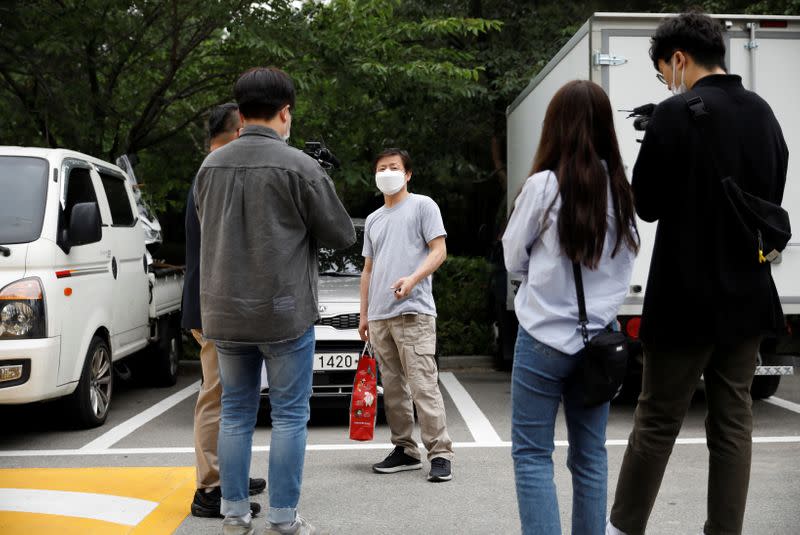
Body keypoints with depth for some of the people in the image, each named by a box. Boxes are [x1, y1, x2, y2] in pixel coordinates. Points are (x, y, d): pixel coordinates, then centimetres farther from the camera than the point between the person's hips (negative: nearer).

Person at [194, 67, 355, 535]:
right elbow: (342, 235, -3)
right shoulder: (298, 166, -11)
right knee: (290, 414, 4)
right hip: (285, 312, -5)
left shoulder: (210, 166, 5)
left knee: (236, 413, 13)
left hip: (226, 312, 5)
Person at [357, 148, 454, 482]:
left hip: (413, 312, -6)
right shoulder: (372, 220, 23)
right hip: (378, 317, 7)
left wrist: (412, 279, -20)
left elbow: (439, 251, -3)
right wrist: (364, 314, 20)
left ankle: (440, 454, -9)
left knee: (423, 385, -12)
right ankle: (404, 450, 14)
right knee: (393, 388, 7)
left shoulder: (422, 205, 5)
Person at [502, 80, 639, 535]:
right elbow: (625, 263, 12)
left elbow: (514, 258, 0)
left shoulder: (544, 185, -12)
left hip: (547, 337, -5)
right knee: (590, 455, 13)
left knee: (532, 454, 4)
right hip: (599, 337, 5)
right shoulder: (621, 190, 2)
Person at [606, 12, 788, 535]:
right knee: (733, 421, 11)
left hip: (689, 297, -6)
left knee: (657, 421, 5)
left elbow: (647, 203, -8)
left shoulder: (676, 114, -14)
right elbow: (771, 198, 16)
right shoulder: (764, 114, 7)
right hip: (748, 294, 6)